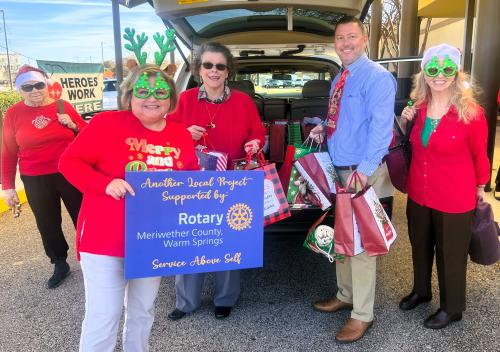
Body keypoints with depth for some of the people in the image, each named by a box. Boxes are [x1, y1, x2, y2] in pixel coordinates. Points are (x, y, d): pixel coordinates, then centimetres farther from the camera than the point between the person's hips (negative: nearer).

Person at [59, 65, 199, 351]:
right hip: (105, 239, -5)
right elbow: (69, 161, -11)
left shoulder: (181, 135, 2)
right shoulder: (107, 123, -11)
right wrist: (106, 183, -25)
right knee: (104, 314, 2)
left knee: (144, 309, 21)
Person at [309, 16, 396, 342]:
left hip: (364, 172, -9)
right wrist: (325, 130, 7)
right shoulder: (339, 79, 15)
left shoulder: (377, 77, -13)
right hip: (339, 170, 9)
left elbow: (381, 127, -22)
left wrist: (365, 170, -30)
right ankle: (345, 295, 36)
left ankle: (363, 315, 12)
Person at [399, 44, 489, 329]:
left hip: (455, 200, -5)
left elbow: (480, 155, -4)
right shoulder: (418, 107, -2)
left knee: (451, 255, 13)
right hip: (418, 195, 5)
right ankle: (421, 291, 48)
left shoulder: (471, 112, -17)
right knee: (420, 247, 23)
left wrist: (480, 188, 7)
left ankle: (452, 307, 36)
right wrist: (405, 122, -5)